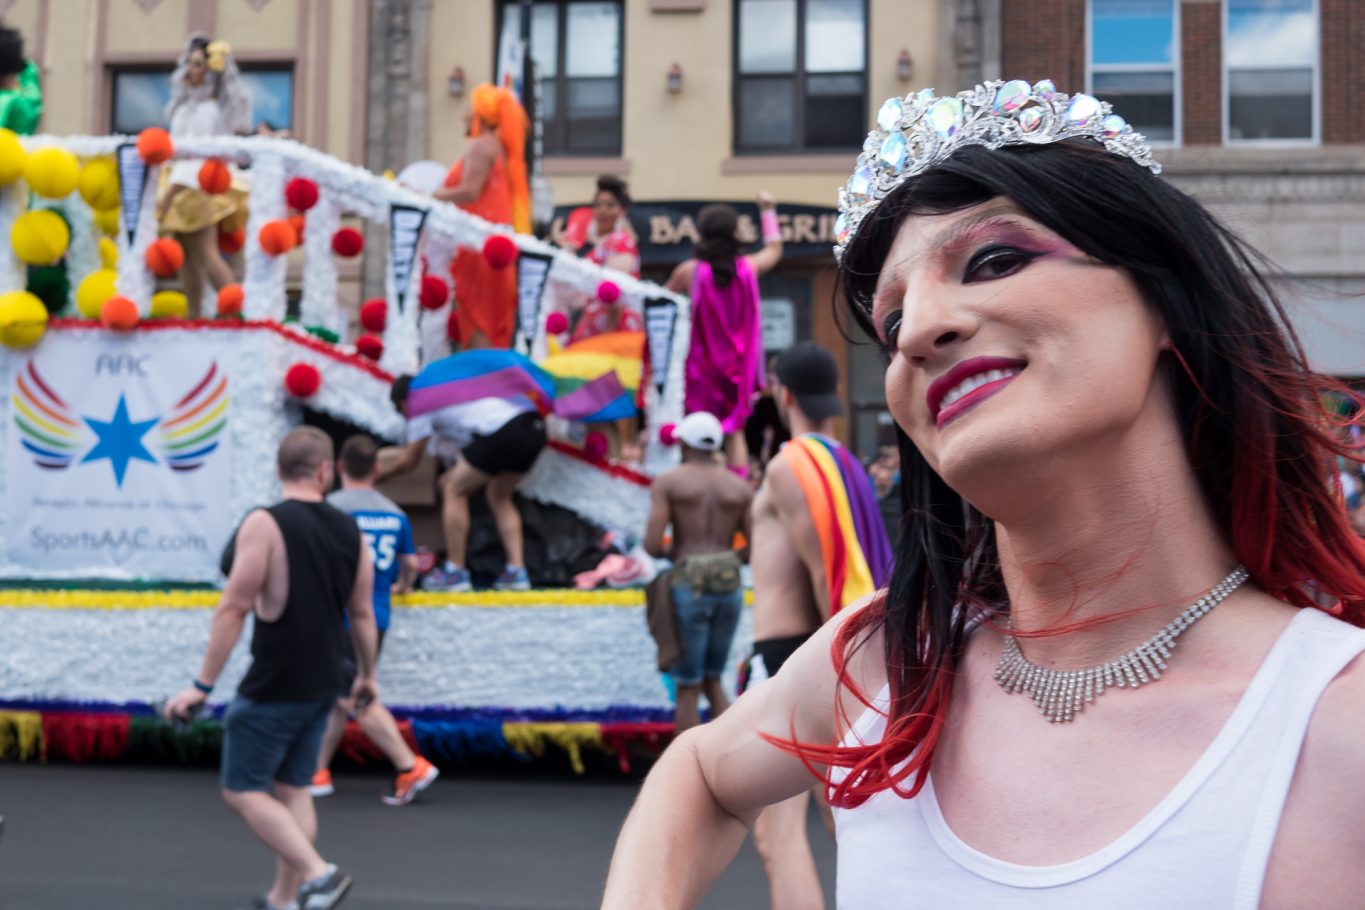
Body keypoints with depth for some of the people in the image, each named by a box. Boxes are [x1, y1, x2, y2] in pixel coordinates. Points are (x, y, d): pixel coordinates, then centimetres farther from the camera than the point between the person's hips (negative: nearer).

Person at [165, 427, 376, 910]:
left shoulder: (264, 524, -13)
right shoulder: (350, 530, 4)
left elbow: (234, 607, -16)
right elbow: (362, 613, 10)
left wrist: (202, 684, -13)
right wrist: (367, 675, 24)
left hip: (273, 688, -6)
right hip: (322, 687, 6)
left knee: (242, 790, 3)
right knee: (294, 789, 16)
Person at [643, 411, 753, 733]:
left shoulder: (667, 482, -1)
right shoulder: (740, 487, 9)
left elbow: (651, 545, -10)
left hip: (688, 588, -4)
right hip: (729, 586, 4)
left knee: (687, 690, 7)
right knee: (712, 681, 19)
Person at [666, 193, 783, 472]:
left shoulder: (689, 271, -10)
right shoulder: (749, 267, -2)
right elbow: (774, 250, 20)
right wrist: (768, 211, 30)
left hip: (703, 365, -2)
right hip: (739, 364, 2)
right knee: (735, 430, 9)